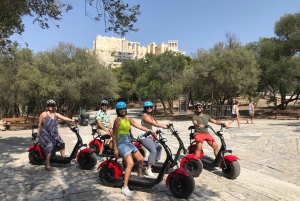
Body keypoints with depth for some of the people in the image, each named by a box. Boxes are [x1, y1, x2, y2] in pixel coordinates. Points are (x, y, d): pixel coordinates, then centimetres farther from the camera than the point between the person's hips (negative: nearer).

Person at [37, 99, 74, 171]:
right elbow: (39, 125, 0)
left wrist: (72, 120, -19)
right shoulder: (43, 114, -4)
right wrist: (38, 134, 0)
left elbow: (63, 118, -5)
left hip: (54, 134, 5)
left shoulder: (56, 114, 8)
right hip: (45, 134, -5)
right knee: (50, 147, -21)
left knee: (62, 143, -5)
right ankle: (47, 165, -14)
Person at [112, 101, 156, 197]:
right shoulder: (117, 120, -9)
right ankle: (125, 188, -17)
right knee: (130, 163, -22)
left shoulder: (128, 119, 10)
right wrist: (115, 149, -14)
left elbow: (139, 126, 6)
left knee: (141, 159, 7)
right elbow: (114, 135, -10)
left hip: (128, 142, 8)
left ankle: (139, 177, 29)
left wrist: (150, 131, -3)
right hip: (121, 143, -8)